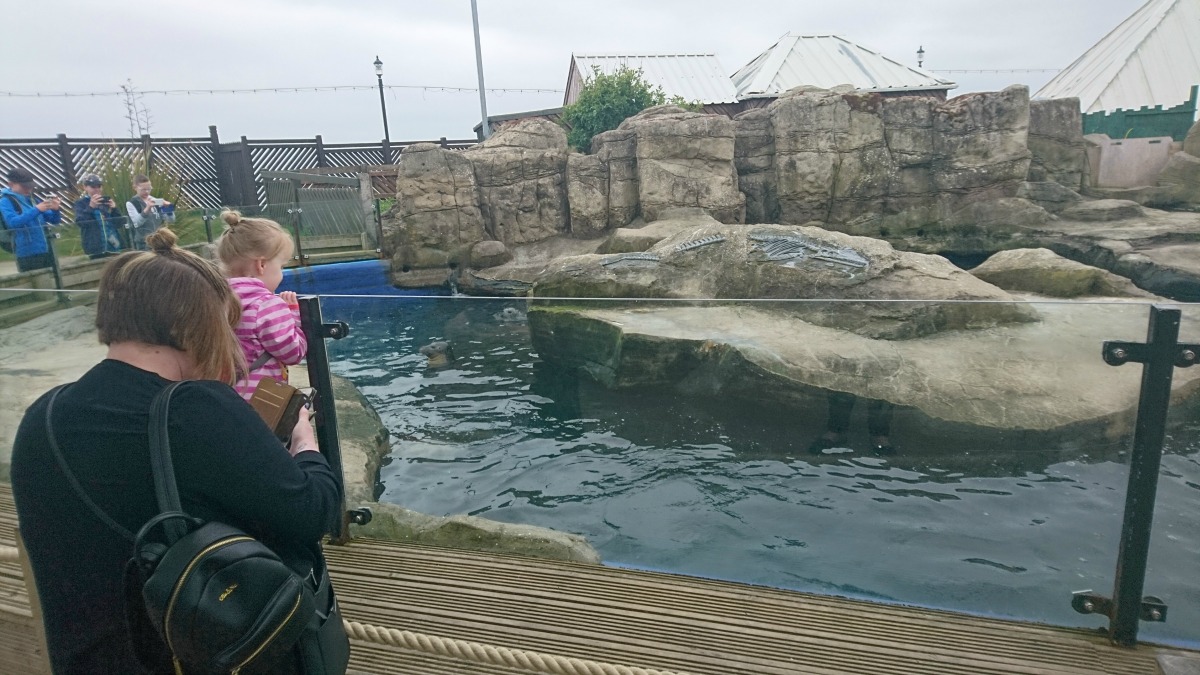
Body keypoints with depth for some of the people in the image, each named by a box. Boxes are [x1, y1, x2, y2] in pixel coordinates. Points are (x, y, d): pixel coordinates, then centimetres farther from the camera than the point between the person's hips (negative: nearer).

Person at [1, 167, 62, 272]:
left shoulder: (33, 199, 15)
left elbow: (54, 220, 15)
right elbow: (13, 222, -19)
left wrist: (56, 210, -7)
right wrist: (36, 210, -26)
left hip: (47, 250, 6)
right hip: (28, 253, -6)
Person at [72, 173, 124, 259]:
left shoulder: (106, 201, 12)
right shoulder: (81, 203, 4)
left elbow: (118, 224, 8)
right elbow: (80, 222, -11)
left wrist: (114, 209, -8)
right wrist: (91, 207, -21)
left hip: (113, 245, 3)